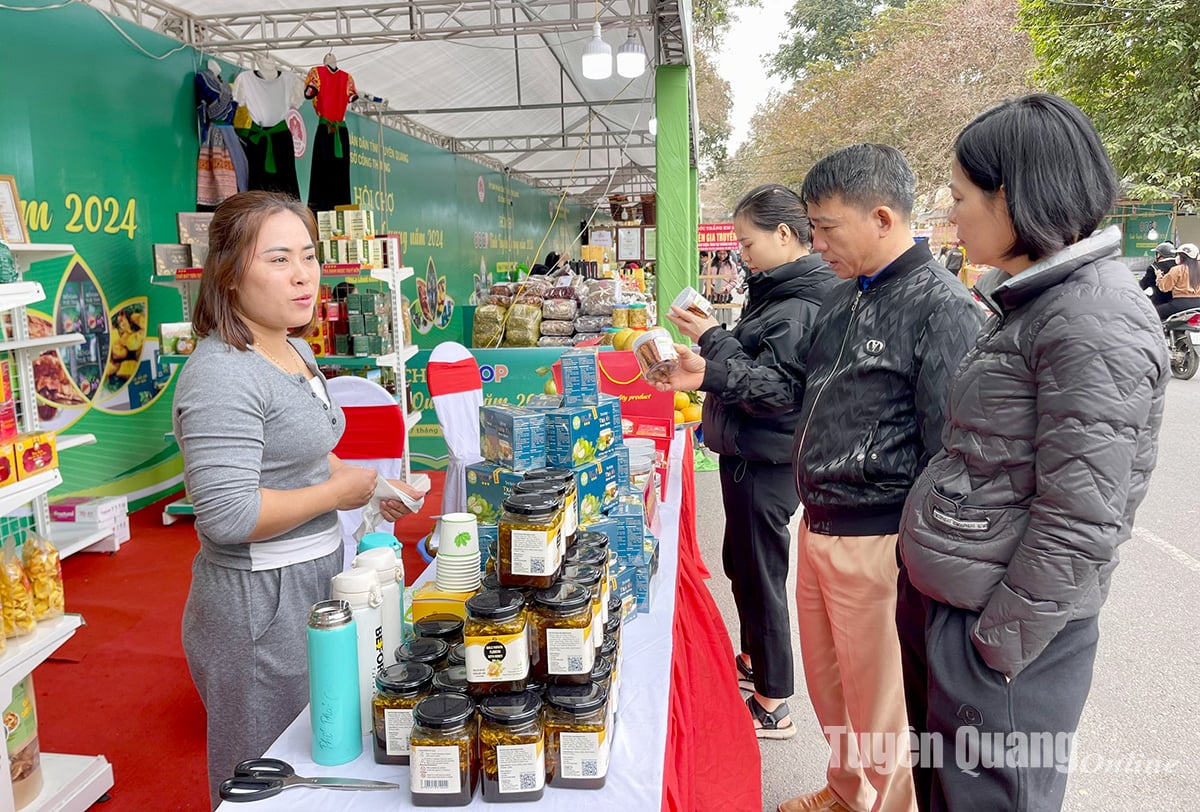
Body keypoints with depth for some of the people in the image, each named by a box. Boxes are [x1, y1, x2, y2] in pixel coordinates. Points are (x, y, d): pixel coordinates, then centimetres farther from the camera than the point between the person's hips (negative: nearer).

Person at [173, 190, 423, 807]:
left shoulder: (296, 350, 9)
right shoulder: (222, 375, -23)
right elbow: (227, 514, -29)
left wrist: (369, 487, 7)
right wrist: (338, 492, -18)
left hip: (317, 581, 9)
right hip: (258, 601, -9)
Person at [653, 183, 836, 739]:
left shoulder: (800, 307, -21)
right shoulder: (779, 291, 10)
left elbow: (773, 390, -25)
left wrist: (714, 340, -22)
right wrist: (705, 373, 5)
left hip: (766, 462, -10)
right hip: (748, 453, 10)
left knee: (759, 574, 1)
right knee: (740, 562, 23)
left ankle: (772, 705, 17)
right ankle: (753, 661, 43)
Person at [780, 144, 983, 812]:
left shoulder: (942, 307, -18)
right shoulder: (843, 300, 10)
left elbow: (950, 452, -19)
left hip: (876, 543, -8)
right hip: (817, 529, 9)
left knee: (881, 709, 10)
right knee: (827, 683, 24)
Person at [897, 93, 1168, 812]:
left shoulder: (1096, 323, -20)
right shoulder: (1032, 302, 9)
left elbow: (1082, 523, -23)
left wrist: (997, 646, -16)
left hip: (995, 631, -9)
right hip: (936, 604, 9)